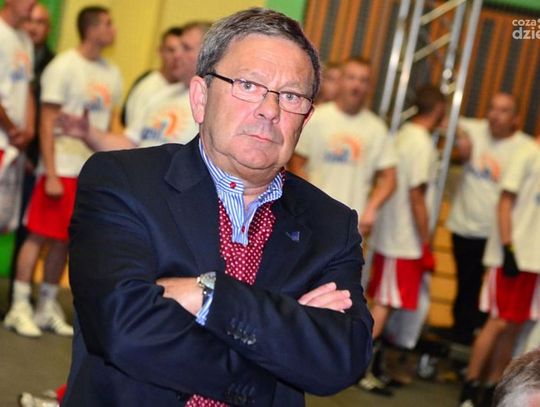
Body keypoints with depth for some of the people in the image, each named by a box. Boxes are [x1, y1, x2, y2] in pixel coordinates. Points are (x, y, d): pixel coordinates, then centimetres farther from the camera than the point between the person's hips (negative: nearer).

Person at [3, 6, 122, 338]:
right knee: (39, 236, -1)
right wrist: (51, 174, -14)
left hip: (93, 173, 5)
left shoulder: (112, 74, 10)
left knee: (63, 240, 10)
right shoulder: (64, 67, -8)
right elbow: (48, 123, -9)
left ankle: (48, 308, 17)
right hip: (63, 169, -5)